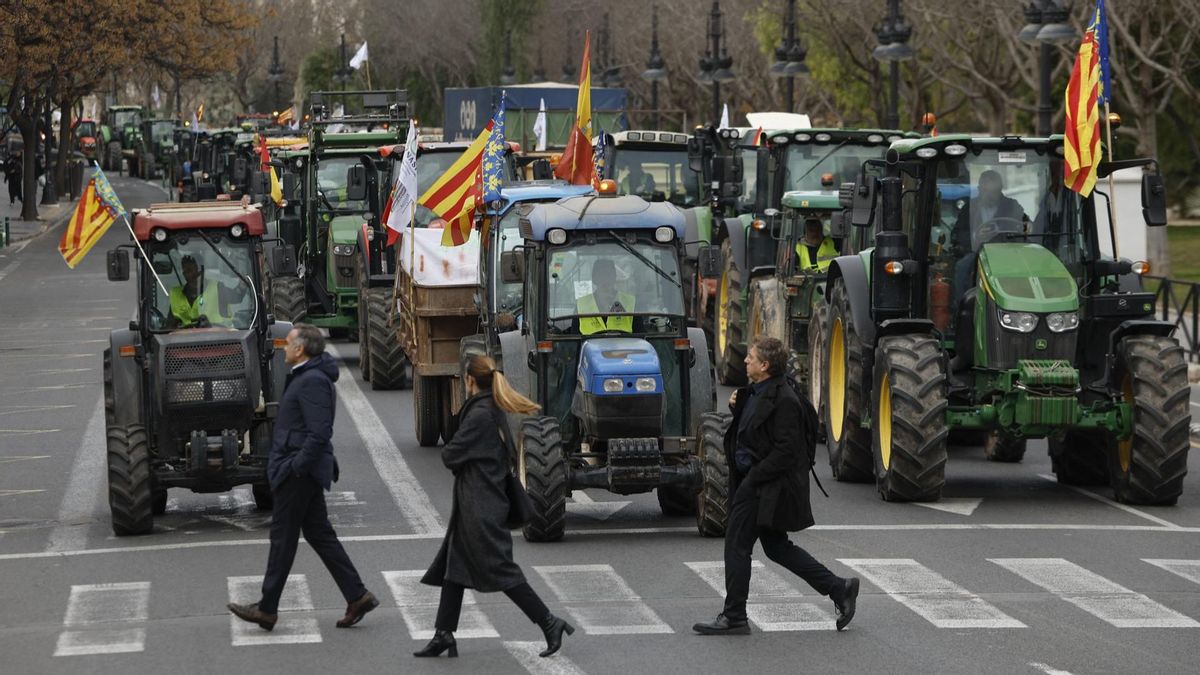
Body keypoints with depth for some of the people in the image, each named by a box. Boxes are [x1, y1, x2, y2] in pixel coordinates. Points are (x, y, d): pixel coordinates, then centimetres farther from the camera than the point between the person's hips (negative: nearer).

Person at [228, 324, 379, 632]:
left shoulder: (313, 381, -18)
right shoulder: (305, 377, 15)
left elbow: (320, 433, -25)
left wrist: (295, 467, -23)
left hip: (298, 472, -10)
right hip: (303, 471, 10)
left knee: (282, 537, -2)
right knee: (319, 534, 12)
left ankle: (267, 609, 6)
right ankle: (357, 597, 11)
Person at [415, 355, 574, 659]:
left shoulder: (479, 415, -19)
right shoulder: (495, 412, 11)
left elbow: (451, 456, -18)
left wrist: (448, 454, 5)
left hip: (479, 507, -10)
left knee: (500, 568, -7)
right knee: (454, 566, 12)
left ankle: (549, 623, -6)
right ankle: (444, 635, 15)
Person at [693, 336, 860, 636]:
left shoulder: (783, 400, -19)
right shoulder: (755, 393, 11)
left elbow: (786, 451, -23)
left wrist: (752, 477, -21)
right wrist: (737, 407, 4)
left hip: (767, 486, -10)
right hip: (752, 480, 10)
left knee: (736, 545, -4)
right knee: (776, 546, 15)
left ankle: (733, 618, 5)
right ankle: (839, 589, 19)